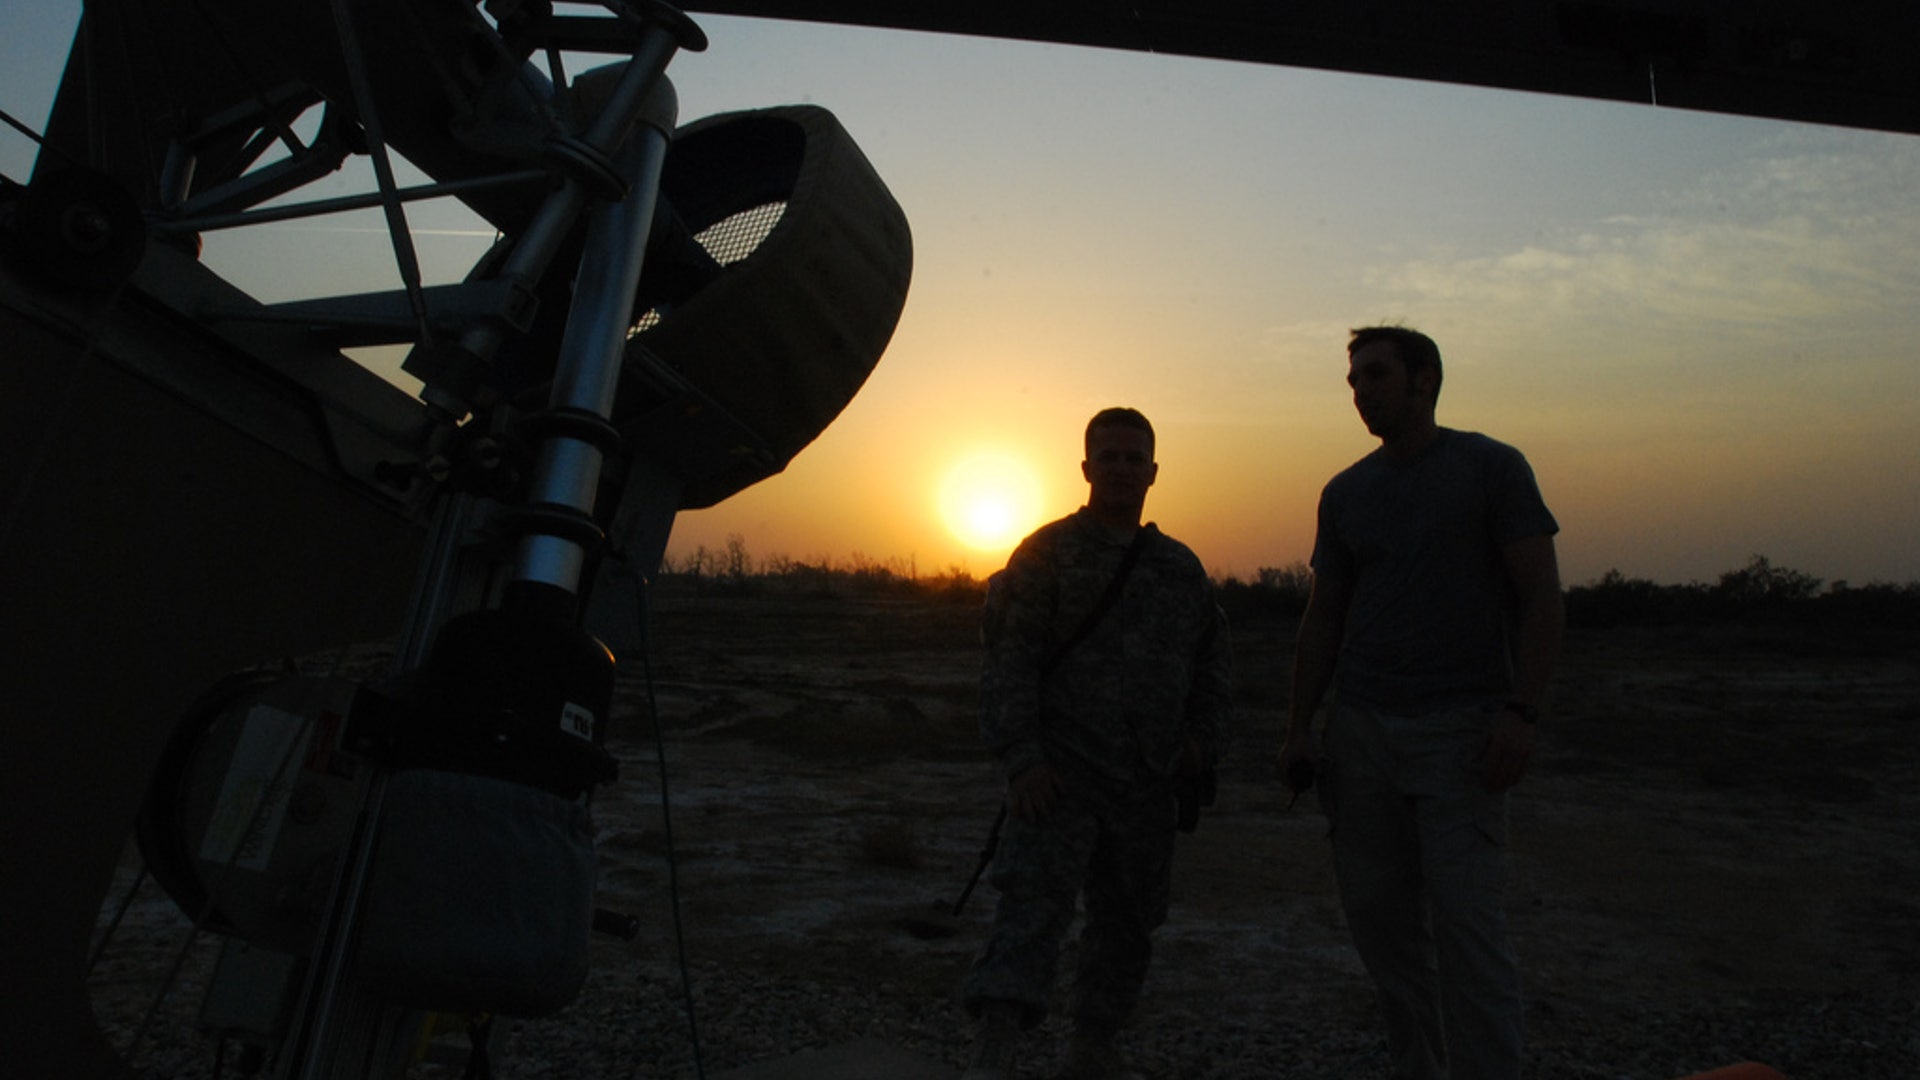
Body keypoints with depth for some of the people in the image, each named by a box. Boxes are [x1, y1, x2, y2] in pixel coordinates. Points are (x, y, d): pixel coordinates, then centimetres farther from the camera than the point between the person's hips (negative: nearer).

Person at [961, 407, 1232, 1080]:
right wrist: (1021, 759, -17)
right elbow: (1009, 660, -8)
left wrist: (1203, 736, 7)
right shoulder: (1047, 553, -2)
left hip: (1147, 784, 5)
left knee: (1128, 921, 13)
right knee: (1035, 899, -19)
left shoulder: (1181, 566, 13)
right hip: (1061, 772, -5)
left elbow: (1212, 660, 22)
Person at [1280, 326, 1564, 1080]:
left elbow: (1541, 599, -3)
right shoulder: (1346, 493, 12)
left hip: (1460, 728, -4)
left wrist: (1522, 712, -15)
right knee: (1377, 910, 7)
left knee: (1464, 917, -8)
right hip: (1360, 727, 4)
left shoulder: (1492, 468, 1)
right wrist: (1299, 729, 9)